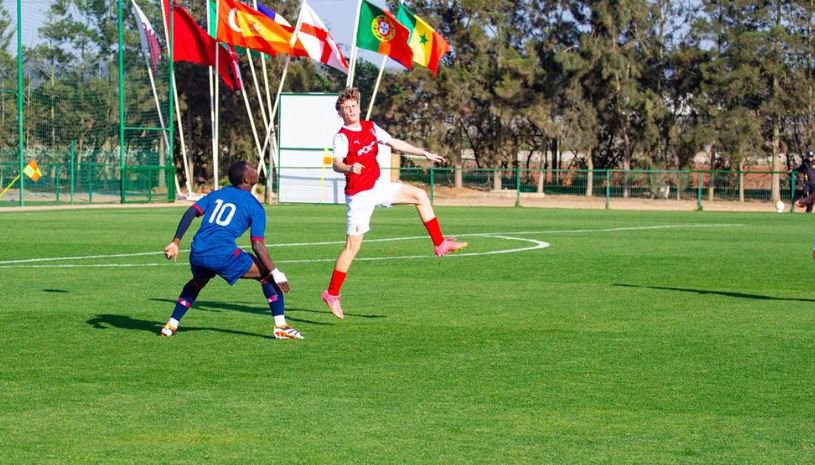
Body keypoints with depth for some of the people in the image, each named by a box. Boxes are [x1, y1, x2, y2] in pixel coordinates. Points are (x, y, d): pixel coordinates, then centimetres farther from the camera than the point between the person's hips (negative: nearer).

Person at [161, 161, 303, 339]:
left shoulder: (216, 194, 22)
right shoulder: (255, 207, 6)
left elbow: (190, 212, 9)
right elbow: (257, 245, -2)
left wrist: (175, 242, 9)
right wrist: (275, 273, -1)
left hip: (197, 253, 6)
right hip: (224, 255, -6)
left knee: (197, 283, 37)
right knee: (267, 275, 10)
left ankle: (171, 325, 29)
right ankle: (280, 326, 2)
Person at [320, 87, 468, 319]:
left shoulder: (370, 127, 5)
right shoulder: (342, 137, -17)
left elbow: (394, 143, 14)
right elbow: (337, 163, -33)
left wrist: (424, 153, 14)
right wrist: (349, 168, -55)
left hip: (376, 187, 8)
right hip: (358, 195, -8)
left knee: (419, 195, 8)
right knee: (353, 245, -7)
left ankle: (440, 244, 14)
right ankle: (332, 294, 2)